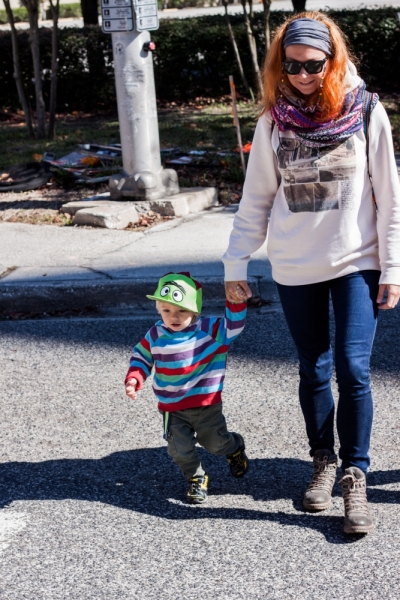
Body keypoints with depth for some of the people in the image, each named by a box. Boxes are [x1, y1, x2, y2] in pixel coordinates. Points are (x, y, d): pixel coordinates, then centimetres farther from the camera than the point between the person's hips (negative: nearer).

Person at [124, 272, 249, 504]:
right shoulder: (156, 336, -4)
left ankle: (235, 448, 48)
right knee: (180, 449, -5)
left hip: (207, 404, -1)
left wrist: (237, 303, -26)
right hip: (173, 408, 1)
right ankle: (197, 477, 23)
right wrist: (133, 379, -10)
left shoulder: (210, 329, -9)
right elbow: (141, 358, 6)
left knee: (215, 443, 12)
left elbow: (234, 325, -10)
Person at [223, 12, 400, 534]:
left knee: (352, 369, -11)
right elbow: (256, 199, 5)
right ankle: (324, 463, 27)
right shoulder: (274, 120, 0)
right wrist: (236, 265, 2)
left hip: (356, 263, -2)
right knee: (313, 372, 11)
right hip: (295, 268, 2)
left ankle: (355, 478, 0)